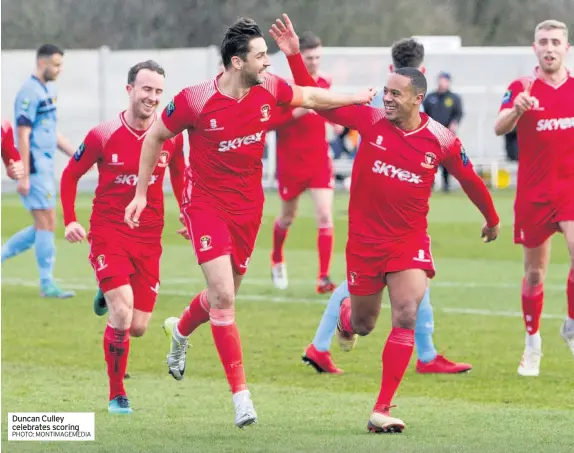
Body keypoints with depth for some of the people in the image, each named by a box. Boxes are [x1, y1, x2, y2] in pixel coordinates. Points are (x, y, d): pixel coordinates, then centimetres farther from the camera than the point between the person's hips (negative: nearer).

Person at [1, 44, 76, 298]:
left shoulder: (48, 91, 15)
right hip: (34, 168, -9)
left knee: (43, 227, 10)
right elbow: (23, 137, -17)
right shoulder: (29, 93, -14)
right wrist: (24, 177, -20)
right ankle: (47, 284, -1)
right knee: (47, 224, -6)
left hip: (45, 167, 9)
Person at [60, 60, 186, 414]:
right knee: (122, 314, -18)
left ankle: (110, 297, 38)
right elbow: (71, 175, 5)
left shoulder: (171, 136, -1)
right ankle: (117, 394, 1)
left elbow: (180, 177, 18)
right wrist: (70, 220, -4)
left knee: (138, 327, 1)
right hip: (108, 234, -3)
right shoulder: (102, 136, -8)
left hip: (149, 238, 3)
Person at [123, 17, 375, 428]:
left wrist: (358, 98, 19)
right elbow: (156, 137, -4)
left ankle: (180, 331, 52)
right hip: (206, 203, -5)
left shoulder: (270, 90, -8)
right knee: (223, 295, -15)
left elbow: (308, 97, 14)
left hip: (248, 205, 5)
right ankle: (241, 394, -9)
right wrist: (141, 193, 0)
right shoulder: (195, 100, -19)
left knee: (224, 295, 16)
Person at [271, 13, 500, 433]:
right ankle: (346, 314, 55)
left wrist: (492, 218, 21)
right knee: (364, 325, 13)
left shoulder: (441, 139, -9)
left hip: (410, 240, -1)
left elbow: (469, 178, 7)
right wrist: (293, 56, -21)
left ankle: (383, 410, -14)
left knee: (406, 316, -18)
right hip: (365, 237, 1)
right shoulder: (371, 120, -10)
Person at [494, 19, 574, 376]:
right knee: (535, 271, 7)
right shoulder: (522, 88, -4)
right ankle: (532, 344, 23)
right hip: (533, 193, -1)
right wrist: (517, 110, -39)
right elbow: (500, 128, -20)